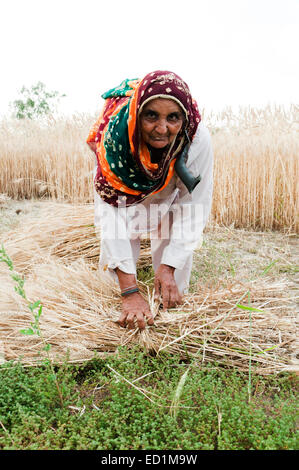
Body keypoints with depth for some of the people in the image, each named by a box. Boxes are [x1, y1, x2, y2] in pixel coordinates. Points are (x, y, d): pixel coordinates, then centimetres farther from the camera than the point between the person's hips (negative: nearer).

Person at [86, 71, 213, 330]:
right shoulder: (116, 134, -39)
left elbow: (194, 207, -29)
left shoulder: (198, 138, -37)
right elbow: (110, 211, -40)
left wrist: (168, 267, -37)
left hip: (169, 191, 1)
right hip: (123, 186, 0)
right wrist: (130, 291, -44)